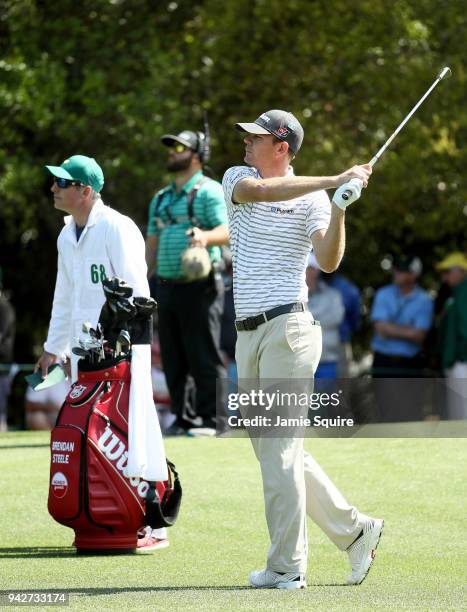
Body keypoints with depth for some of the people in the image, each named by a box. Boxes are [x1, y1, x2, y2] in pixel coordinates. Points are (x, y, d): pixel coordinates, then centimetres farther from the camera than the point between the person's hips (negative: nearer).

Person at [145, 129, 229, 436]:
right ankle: (182, 419, 13)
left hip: (199, 286, -7)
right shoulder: (161, 198, 22)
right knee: (173, 360, 8)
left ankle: (211, 419, -4)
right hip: (166, 286, 7)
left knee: (204, 357, -7)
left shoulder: (209, 191, -2)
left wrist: (205, 236, -36)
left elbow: (226, 232, -15)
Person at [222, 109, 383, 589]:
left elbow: (328, 261, -16)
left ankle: (286, 568, -2)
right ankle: (354, 530, 21)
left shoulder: (312, 198, -3)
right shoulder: (237, 179, 11)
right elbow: (257, 191, -14)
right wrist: (332, 182, -21)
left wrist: (338, 207, -28)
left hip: (287, 329, -7)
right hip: (248, 334, 7)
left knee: (280, 450, -7)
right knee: (272, 449, 10)